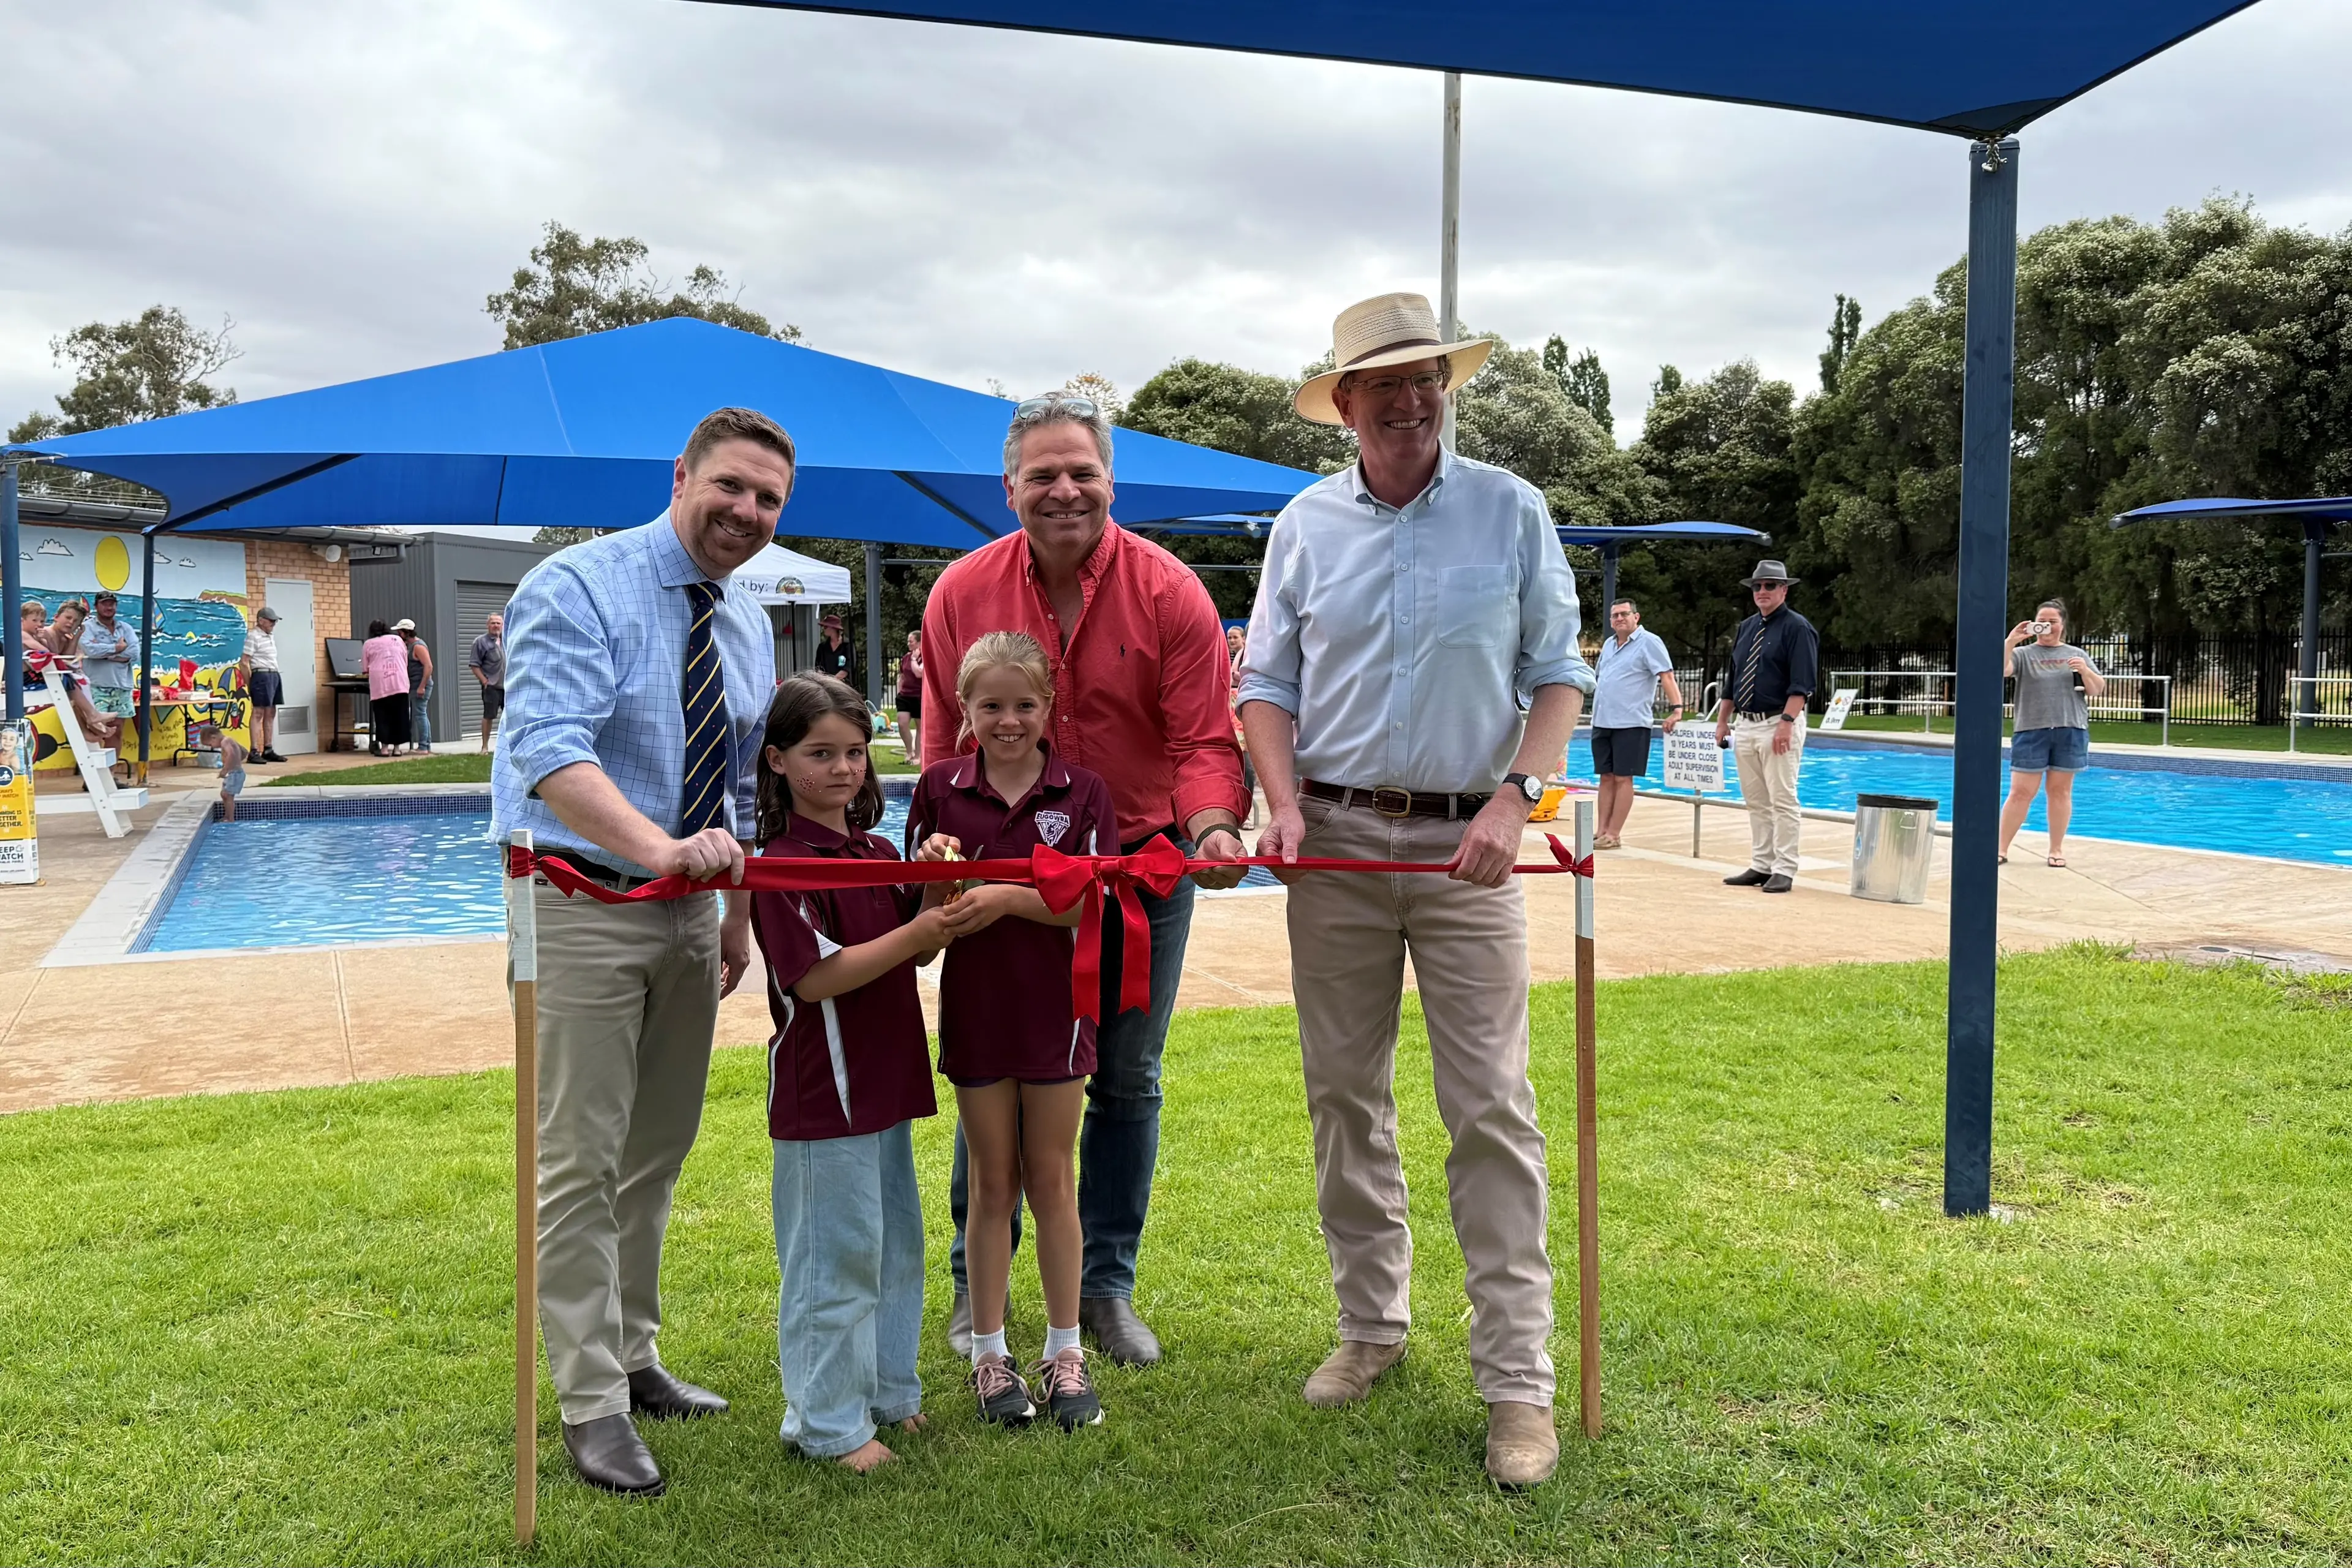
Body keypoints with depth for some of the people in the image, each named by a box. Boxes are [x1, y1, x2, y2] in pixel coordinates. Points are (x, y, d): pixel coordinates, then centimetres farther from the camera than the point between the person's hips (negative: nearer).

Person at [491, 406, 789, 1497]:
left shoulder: (748, 625, 10)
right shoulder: (577, 589, -13)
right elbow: (549, 753, -28)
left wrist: (739, 922, 14)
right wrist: (660, 847, -42)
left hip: (689, 910, 7)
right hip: (582, 905, -7)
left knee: (658, 1152, 17)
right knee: (582, 1162, -3)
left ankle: (633, 1357, 33)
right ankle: (591, 1404, 9)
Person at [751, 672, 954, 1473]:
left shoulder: (879, 852, 10)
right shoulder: (785, 864, -15)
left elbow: (913, 948, 13)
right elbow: (815, 978, -22)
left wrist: (937, 892, -5)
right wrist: (918, 933, -24)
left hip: (885, 1080, 8)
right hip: (823, 1092, -8)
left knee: (895, 1242, 18)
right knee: (835, 1256, 1)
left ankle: (887, 1391, 33)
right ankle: (828, 1423, 15)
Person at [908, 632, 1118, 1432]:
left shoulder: (1082, 792, -4)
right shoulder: (940, 788, 0)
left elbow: (1090, 905, -11)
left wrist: (1007, 897, -23)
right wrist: (934, 864, -18)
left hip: (1055, 1006, -1)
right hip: (974, 1006, 1)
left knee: (1052, 1177, 10)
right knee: (993, 1181, 10)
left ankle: (1065, 1350, 23)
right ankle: (989, 1352, 23)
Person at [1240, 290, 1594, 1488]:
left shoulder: (1511, 512, 3)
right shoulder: (1305, 524, 7)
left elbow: (1559, 673, 4)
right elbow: (1268, 679, 11)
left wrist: (1514, 797, -10)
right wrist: (1282, 803, -5)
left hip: (1466, 844, -2)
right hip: (1336, 840, 3)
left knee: (1492, 1108, -4)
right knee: (1344, 1095, 9)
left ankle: (1518, 1380, 4)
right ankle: (1371, 1324, 26)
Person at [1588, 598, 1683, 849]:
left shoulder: (1649, 642, -7)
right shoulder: (1609, 644, 16)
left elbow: (1667, 676, -16)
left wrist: (1676, 708, -26)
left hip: (1630, 723, -7)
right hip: (1602, 722, 7)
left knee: (1623, 778, -4)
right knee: (1606, 777, 8)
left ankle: (1613, 836, -3)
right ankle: (1601, 832, 11)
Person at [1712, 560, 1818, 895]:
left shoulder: (1797, 628, -6)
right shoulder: (1746, 628, 16)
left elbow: (1802, 684, -15)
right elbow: (1732, 679, 21)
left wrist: (1786, 723, -23)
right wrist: (1723, 721, 16)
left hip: (1779, 724, -7)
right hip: (1745, 725, 7)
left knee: (1782, 802, -6)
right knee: (1756, 803, 11)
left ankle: (1784, 871, -3)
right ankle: (1760, 866, 17)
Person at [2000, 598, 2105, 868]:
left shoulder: (2077, 655, 13)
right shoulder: (2023, 653, 5)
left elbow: (2098, 691, 10)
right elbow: (1999, 670, -14)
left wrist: (2085, 671, -8)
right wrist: (2010, 641, -23)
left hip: (2070, 732, 2)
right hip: (2031, 732, -2)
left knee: (2061, 791, 6)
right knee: (2021, 792, -3)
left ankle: (2057, 849, 14)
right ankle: (2002, 848, 2)